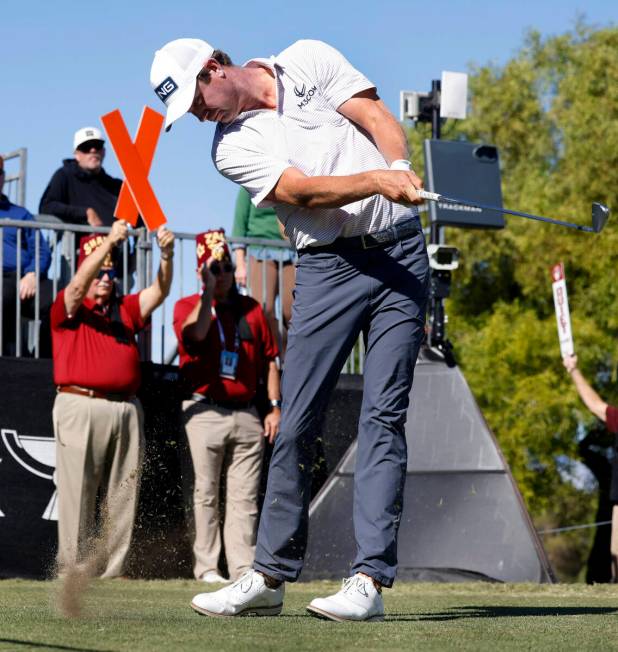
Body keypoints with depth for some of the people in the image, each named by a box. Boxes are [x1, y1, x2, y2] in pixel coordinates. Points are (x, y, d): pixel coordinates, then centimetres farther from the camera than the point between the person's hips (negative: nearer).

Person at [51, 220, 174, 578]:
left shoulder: (126, 309, 20)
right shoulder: (68, 309, 7)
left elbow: (159, 292, 6)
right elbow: (78, 286, -13)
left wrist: (167, 255, -13)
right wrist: (109, 242, -24)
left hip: (126, 410, 5)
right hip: (81, 407, -5)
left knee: (123, 495, 4)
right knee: (78, 495, -6)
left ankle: (114, 571, 7)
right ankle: (74, 571, -4)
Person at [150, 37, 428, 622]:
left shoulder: (309, 61, 6)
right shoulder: (232, 147, 2)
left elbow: (380, 122, -2)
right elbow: (302, 190, -13)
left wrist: (402, 173, -22)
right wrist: (376, 182, -29)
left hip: (399, 250, -1)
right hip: (327, 266, 1)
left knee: (383, 415, -8)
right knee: (296, 422, -2)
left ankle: (369, 579, -11)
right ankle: (270, 576, 8)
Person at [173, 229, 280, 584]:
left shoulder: (252, 308, 12)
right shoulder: (188, 306, 4)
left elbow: (270, 359, 13)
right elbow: (195, 333, -19)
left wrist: (275, 406, 6)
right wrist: (208, 292, -17)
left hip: (247, 414, 3)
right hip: (205, 412, -3)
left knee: (245, 496, 1)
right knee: (206, 493, -1)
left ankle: (244, 567, 0)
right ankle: (207, 565, 2)